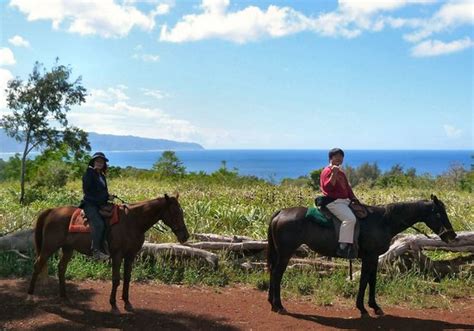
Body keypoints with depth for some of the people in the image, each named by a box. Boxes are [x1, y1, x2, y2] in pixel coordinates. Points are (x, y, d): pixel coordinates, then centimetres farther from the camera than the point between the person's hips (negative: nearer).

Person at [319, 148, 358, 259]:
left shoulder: (341, 173, 22)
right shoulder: (327, 171, -6)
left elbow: (347, 187, 25)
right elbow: (327, 188, -19)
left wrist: (354, 198, 12)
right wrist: (334, 174, -28)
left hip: (345, 200, 10)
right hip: (334, 202, -10)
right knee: (350, 218, -29)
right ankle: (343, 247, -29)